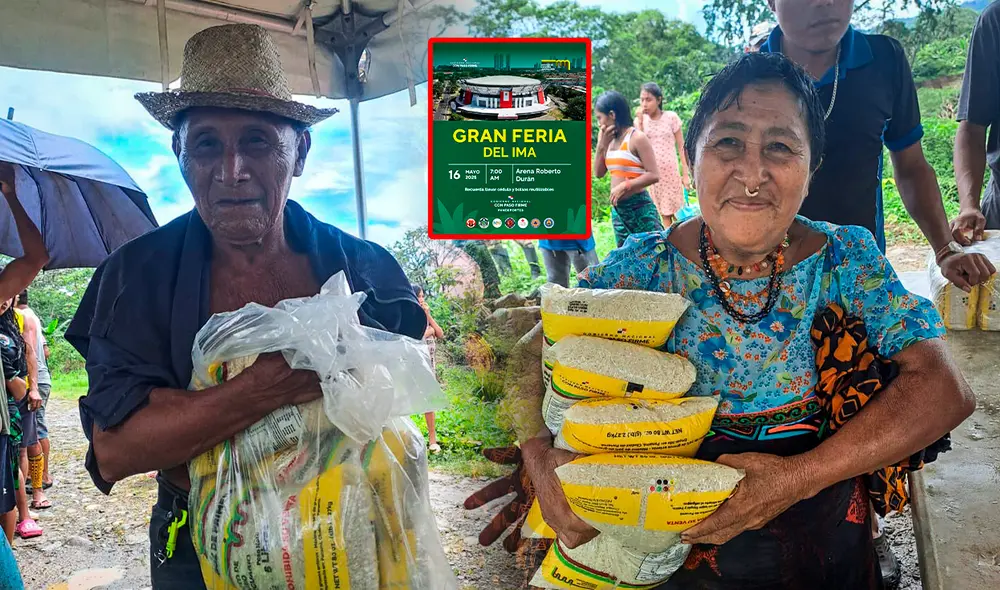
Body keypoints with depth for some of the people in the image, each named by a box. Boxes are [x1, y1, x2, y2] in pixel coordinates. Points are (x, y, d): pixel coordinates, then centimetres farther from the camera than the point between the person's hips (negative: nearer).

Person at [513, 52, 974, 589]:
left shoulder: (846, 259, -9)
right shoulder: (642, 267, -10)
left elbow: (945, 388, -16)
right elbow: (530, 357, -7)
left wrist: (799, 475, -27)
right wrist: (541, 457, -27)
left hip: (816, 533, 2)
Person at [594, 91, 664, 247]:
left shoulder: (637, 137, -11)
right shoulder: (610, 139, 10)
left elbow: (654, 175, -15)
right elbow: (599, 173, 11)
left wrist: (625, 186, -17)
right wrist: (602, 145, 2)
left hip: (640, 208, -8)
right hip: (617, 210, 8)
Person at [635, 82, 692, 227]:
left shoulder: (671, 117, -6)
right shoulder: (639, 120, 1)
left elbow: (681, 147, -3)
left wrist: (685, 174, -5)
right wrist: (640, 123, -13)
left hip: (671, 172, -2)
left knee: (676, 212, 2)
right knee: (664, 214, 10)